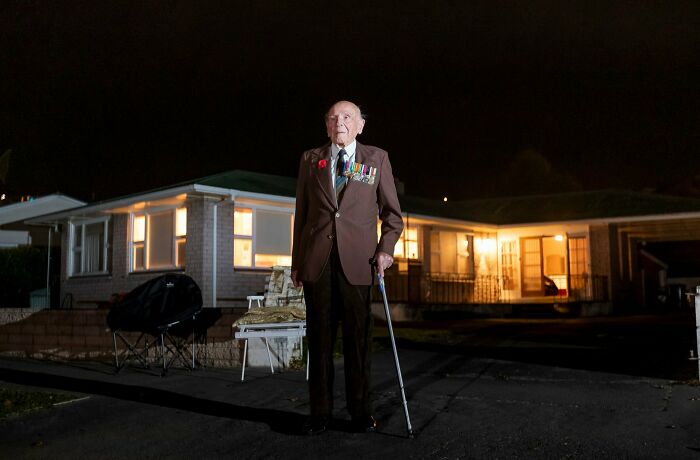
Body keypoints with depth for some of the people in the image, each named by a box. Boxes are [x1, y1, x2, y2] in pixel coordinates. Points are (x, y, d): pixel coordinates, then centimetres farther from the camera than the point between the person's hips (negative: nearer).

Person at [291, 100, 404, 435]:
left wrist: (385, 248, -4)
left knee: (358, 337, 2)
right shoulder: (310, 160, 14)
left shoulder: (376, 158, 10)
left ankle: (360, 411, 14)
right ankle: (320, 412, 13)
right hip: (317, 260, 1)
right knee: (320, 337, 4)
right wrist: (297, 262, 11)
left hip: (357, 260, -1)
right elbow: (301, 214, 14)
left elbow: (392, 212, 11)